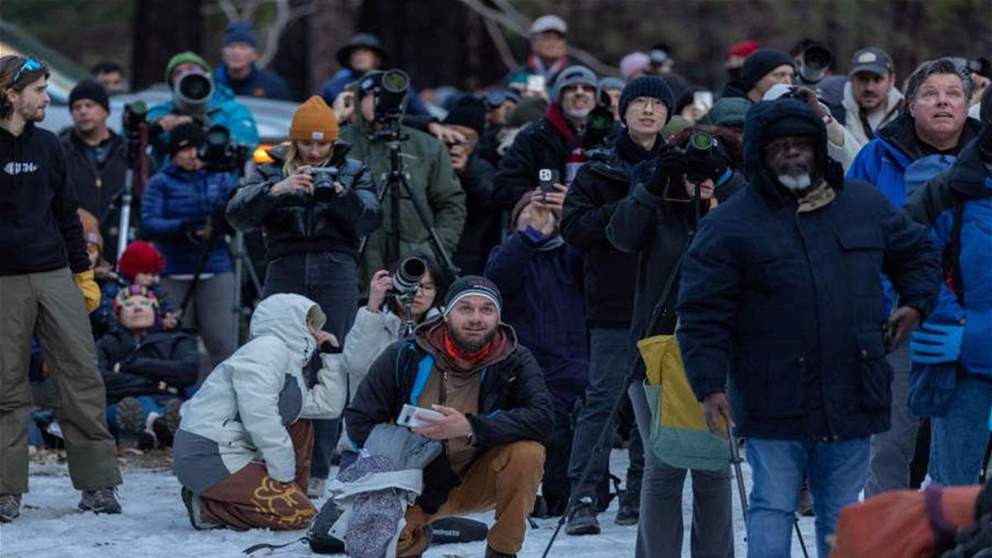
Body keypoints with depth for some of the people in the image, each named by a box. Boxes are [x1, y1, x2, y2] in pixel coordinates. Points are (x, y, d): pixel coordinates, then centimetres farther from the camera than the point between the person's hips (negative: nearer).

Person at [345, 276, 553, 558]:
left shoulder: (515, 362, -12)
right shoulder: (405, 357, -12)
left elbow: (541, 418, -27)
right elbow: (359, 419, -8)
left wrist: (470, 428, -39)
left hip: (479, 480, 0)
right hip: (415, 483, 0)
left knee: (527, 452, -29)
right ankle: (416, 535, 15)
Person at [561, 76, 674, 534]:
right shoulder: (599, 172, 5)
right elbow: (573, 226, -6)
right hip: (614, 307, -3)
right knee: (602, 399, -9)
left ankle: (639, 495, 12)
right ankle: (583, 499, -9)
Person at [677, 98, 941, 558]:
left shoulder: (864, 205, 9)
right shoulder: (730, 224, -4)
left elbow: (916, 252, 27)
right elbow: (702, 313, -6)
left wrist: (916, 303, 11)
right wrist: (709, 386, -13)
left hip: (852, 397, 4)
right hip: (775, 404, -4)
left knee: (841, 518, 11)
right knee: (773, 508, -3)